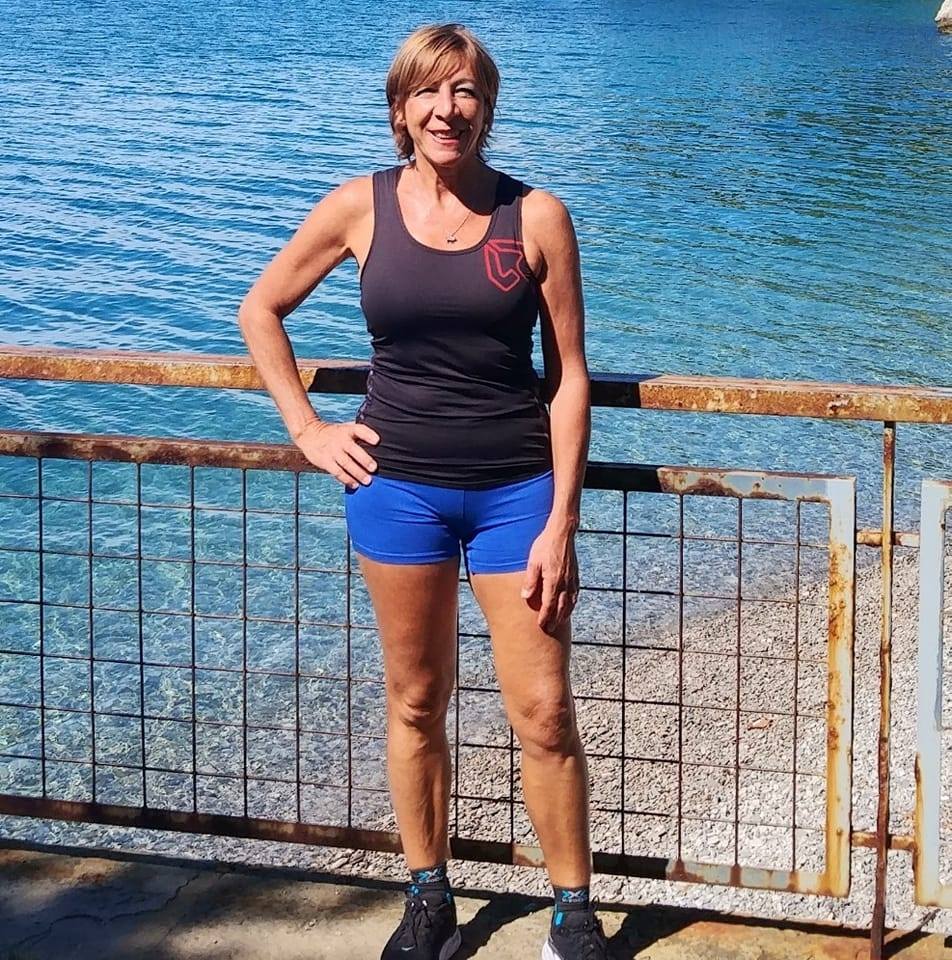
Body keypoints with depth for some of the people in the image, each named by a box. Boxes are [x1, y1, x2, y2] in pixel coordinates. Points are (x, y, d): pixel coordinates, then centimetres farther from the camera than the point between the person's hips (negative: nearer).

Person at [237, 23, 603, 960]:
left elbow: (568, 377, -4)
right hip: (398, 486, 1)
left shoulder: (536, 216, -5)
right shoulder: (361, 207, -1)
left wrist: (559, 524, -8)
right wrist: (307, 430, 5)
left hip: (515, 489, -1)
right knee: (415, 705, 12)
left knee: (543, 714, 0)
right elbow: (260, 310, 12)